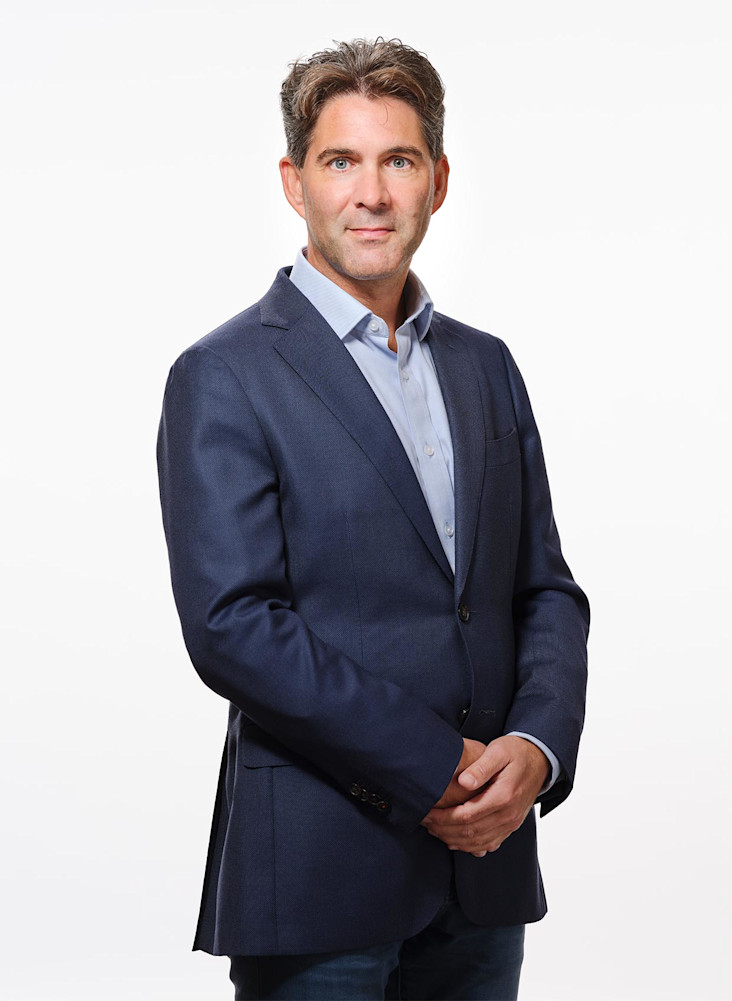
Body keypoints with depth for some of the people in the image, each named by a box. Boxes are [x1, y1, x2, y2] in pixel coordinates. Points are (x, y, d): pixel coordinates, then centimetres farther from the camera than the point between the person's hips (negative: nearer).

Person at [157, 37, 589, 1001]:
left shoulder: (486, 366, 11)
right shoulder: (224, 377, -7)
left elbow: (546, 592, 11)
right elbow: (231, 625, -16)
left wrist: (538, 745, -8)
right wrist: (438, 769, -16)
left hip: (484, 863, 5)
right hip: (316, 872, -5)